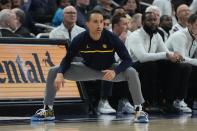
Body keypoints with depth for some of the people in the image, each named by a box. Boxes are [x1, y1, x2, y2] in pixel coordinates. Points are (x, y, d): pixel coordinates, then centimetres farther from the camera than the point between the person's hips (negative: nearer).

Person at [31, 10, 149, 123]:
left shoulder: (111, 38, -26)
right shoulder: (80, 39, -23)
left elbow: (127, 60, -23)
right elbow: (67, 59, -10)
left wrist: (115, 71, -43)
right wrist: (60, 74, -31)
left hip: (109, 70, -1)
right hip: (88, 69, 1)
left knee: (131, 72, -31)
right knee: (53, 72, -14)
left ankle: (139, 111, -16)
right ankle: (48, 110, 1)